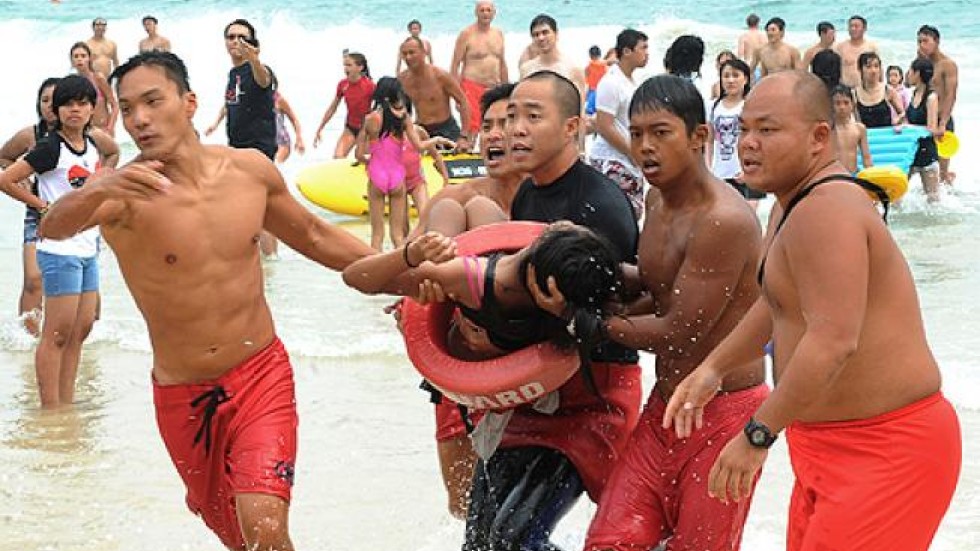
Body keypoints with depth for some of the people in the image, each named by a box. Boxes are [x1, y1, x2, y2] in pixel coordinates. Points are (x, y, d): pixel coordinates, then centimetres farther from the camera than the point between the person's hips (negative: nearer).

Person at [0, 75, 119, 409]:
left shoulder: (93, 143, 8)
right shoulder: (51, 148, -13)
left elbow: (113, 152, 33)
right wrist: (42, 205, -8)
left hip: (87, 248, 8)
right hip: (59, 248, -8)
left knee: (82, 328, 11)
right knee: (58, 333, -6)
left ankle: (67, 403, 19)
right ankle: (50, 410, -2)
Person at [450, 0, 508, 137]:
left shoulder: (498, 34, 12)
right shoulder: (467, 34, -5)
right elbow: (455, 65, -7)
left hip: (494, 89, 6)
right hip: (472, 87, -6)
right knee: (471, 129, -13)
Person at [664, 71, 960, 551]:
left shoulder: (824, 211, -22)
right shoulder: (793, 203, 13)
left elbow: (833, 341, -31)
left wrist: (756, 437, -27)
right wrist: (714, 367, 22)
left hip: (886, 453, -11)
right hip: (827, 446, 11)